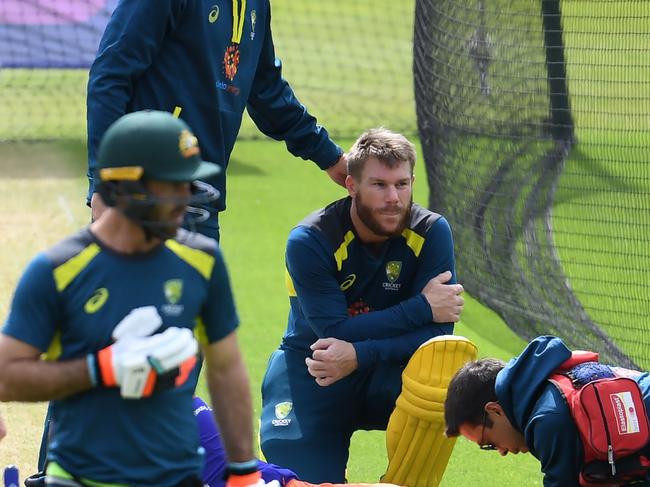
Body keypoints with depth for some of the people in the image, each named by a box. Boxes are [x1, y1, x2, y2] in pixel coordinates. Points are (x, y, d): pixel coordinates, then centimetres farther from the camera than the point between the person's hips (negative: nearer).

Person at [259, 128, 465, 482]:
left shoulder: (431, 233, -13)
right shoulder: (310, 241, -19)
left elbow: (437, 333, -20)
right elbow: (335, 331, -24)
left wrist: (360, 355, -33)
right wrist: (421, 308, -23)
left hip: (387, 373, 1)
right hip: (312, 372, -1)